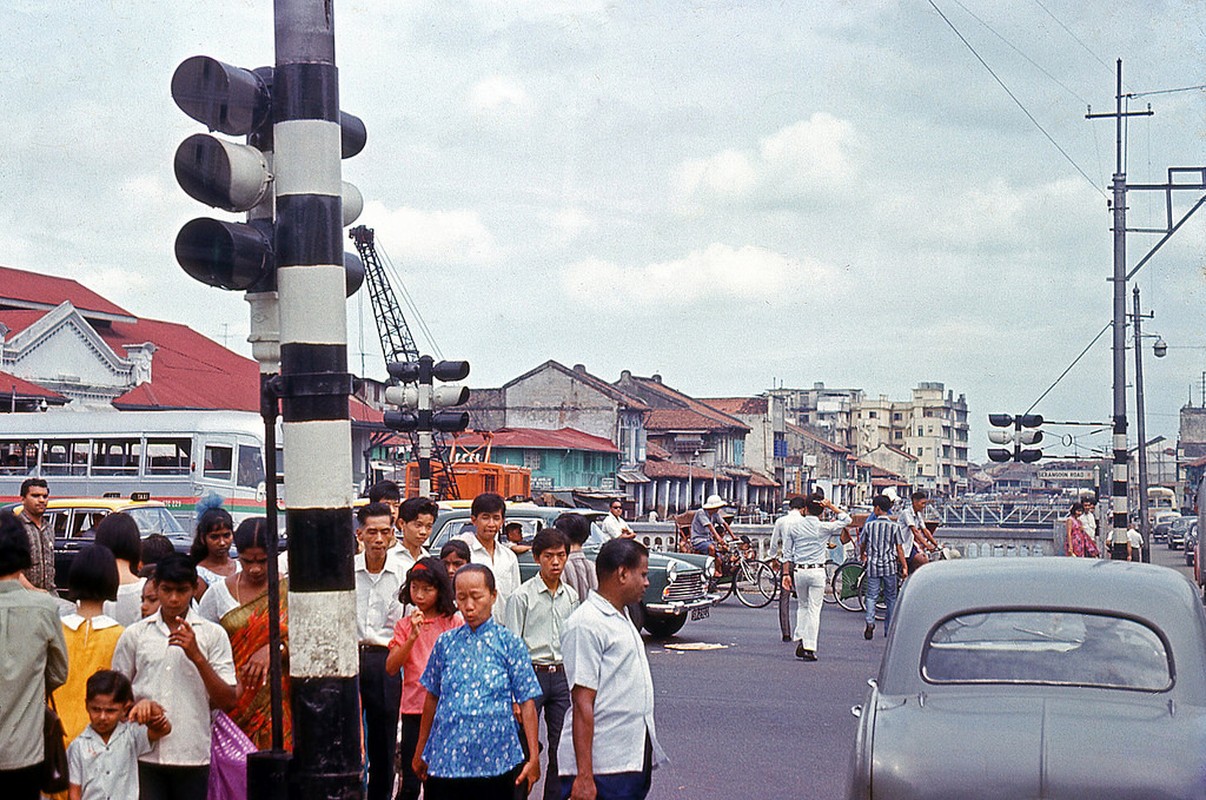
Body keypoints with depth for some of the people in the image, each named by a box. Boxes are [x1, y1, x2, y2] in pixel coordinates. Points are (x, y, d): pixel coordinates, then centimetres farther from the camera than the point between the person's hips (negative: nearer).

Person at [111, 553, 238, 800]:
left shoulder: (213, 634, 5)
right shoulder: (134, 635, 8)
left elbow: (228, 700, 0)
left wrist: (197, 657, -11)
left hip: (193, 754, 0)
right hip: (144, 754, 0)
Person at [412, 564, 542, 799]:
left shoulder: (510, 644, -1)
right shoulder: (446, 643, 6)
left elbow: (527, 702, -2)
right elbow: (432, 698, 13)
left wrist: (534, 757, -7)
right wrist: (420, 753, 15)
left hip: (495, 761, -2)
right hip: (445, 759, 2)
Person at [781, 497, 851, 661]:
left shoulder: (793, 528, 4)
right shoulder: (824, 528, -4)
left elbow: (787, 553, 5)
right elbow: (846, 520, 10)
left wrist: (786, 574, 10)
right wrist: (831, 507, 7)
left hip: (798, 571, 3)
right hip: (817, 571, -3)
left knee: (802, 606, 20)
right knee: (814, 610, 1)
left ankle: (800, 640, 8)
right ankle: (809, 648, -2)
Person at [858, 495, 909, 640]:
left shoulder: (868, 525, -1)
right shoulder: (895, 526, -3)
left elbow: (862, 545, 10)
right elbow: (899, 549, -5)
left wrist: (863, 556, 30)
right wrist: (905, 567, -1)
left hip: (873, 565, 0)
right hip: (890, 566, 0)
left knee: (871, 595, 4)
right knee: (891, 597, 11)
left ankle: (870, 622, -18)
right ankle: (889, 629, 15)